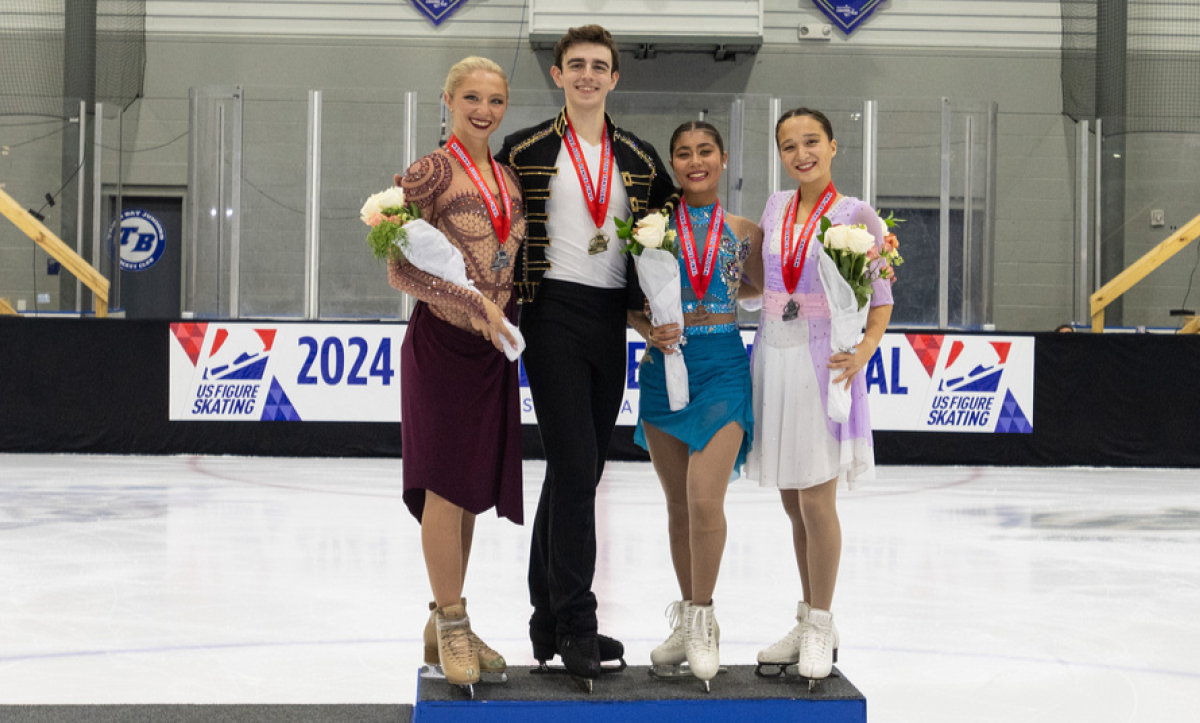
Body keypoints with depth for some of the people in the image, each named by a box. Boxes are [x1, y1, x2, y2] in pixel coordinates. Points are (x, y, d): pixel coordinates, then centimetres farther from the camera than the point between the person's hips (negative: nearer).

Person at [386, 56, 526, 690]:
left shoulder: (508, 176, 12)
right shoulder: (431, 172, -8)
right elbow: (400, 271, -12)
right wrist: (474, 300, -19)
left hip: (493, 346, 7)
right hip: (443, 341, -6)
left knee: (472, 489, 10)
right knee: (448, 486, -4)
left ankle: (446, 627, 20)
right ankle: (451, 627, 8)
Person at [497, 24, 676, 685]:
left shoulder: (639, 158, 13)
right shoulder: (527, 150, 2)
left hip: (611, 320, 5)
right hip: (554, 314, -5)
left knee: (578, 469, 9)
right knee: (575, 466, -12)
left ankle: (549, 619, 19)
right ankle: (574, 624, -8)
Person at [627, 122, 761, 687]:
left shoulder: (744, 232, 6)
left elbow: (754, 288, 21)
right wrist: (650, 329, -12)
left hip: (723, 365, -1)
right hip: (666, 364, 1)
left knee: (705, 499, -14)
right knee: (677, 504, 9)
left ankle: (702, 620, 2)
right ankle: (688, 621, 23)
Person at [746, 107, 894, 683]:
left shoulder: (857, 216, -4)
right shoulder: (776, 207, 10)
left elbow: (880, 298, -4)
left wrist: (865, 349, -19)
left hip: (823, 363, -5)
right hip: (774, 356, 5)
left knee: (816, 500, -5)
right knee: (792, 501, 10)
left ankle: (821, 626, 9)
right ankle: (807, 621, 22)